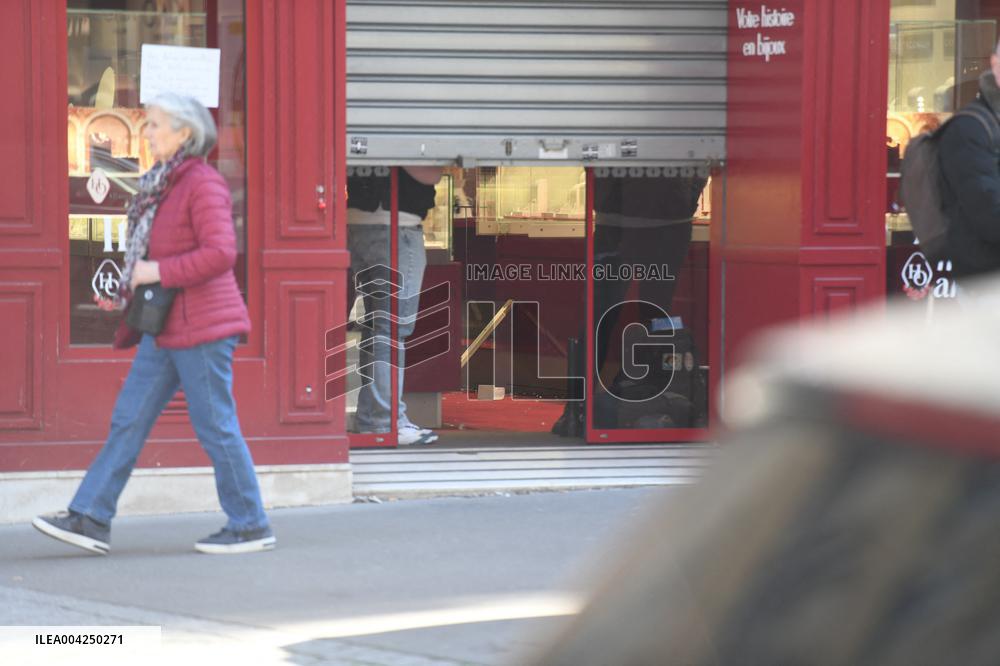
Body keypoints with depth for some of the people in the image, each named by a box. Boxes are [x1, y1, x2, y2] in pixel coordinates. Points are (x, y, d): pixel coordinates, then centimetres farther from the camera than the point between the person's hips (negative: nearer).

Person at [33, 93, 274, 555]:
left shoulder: (203, 184, -13)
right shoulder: (164, 184, 15)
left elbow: (221, 253, -24)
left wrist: (158, 272, -20)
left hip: (202, 326, -9)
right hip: (166, 330, 9)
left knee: (215, 427, -3)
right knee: (128, 420, 4)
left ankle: (251, 527, 7)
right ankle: (90, 520, 3)